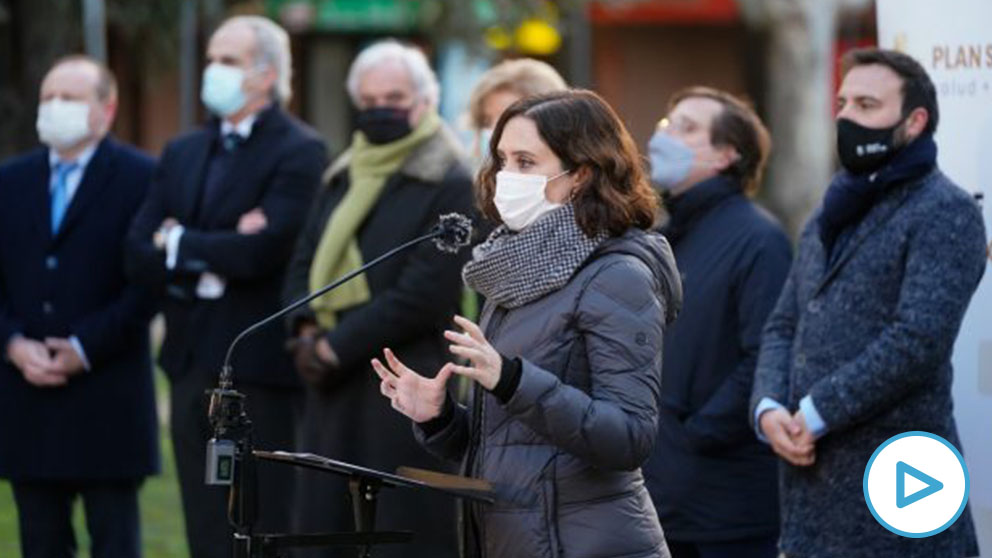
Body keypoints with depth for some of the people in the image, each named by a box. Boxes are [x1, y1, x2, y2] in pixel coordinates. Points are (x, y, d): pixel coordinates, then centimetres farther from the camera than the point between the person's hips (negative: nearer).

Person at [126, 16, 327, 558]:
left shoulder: (299, 152, -7)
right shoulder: (183, 153, 15)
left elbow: (264, 249, -19)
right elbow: (140, 253, 6)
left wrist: (178, 244, -4)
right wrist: (210, 261, -12)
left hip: (259, 366, -7)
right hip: (192, 364, 7)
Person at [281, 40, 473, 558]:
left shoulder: (448, 186, -7)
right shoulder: (341, 177, 18)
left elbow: (424, 294, -14)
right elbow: (303, 262, 15)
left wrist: (338, 345, -12)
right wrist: (306, 328, -5)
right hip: (334, 390, 7)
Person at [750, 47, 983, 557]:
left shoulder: (946, 213, -7)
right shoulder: (830, 215, 19)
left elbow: (917, 341, -17)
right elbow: (783, 327, 16)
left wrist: (813, 415, -15)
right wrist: (769, 408, -4)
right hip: (812, 481, 7)